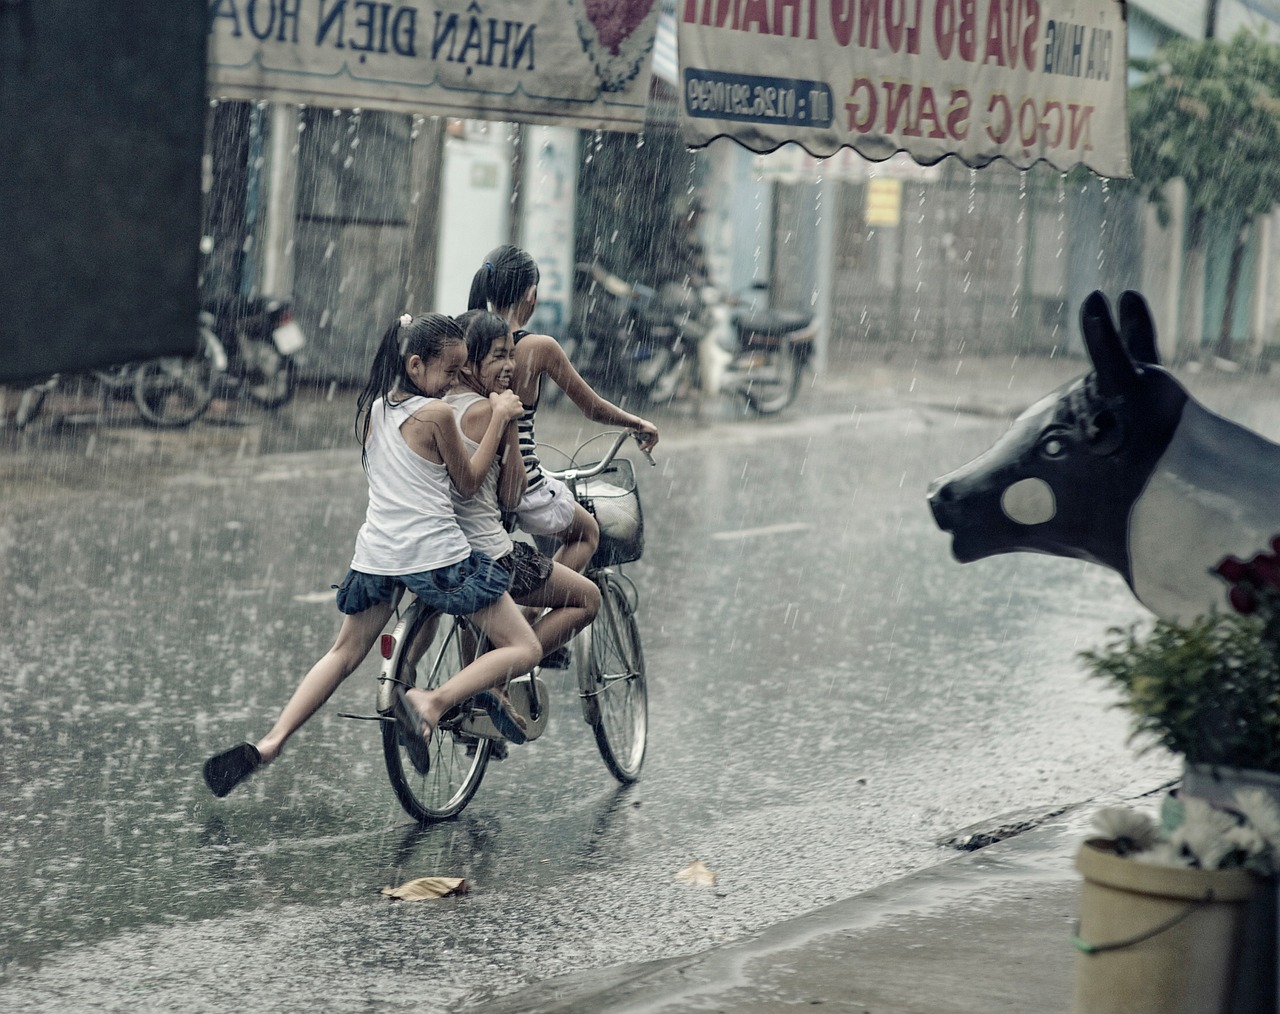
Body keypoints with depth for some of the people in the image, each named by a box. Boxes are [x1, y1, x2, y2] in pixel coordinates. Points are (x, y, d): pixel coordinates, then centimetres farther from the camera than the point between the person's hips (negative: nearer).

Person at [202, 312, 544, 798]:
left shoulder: (372, 409, 11)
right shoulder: (436, 414, -8)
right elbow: (468, 481, 3)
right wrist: (499, 419, 6)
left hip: (376, 555, 6)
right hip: (438, 556, -6)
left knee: (344, 654, 23)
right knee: (523, 649, -1)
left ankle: (268, 744, 9)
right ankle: (432, 701, -21)